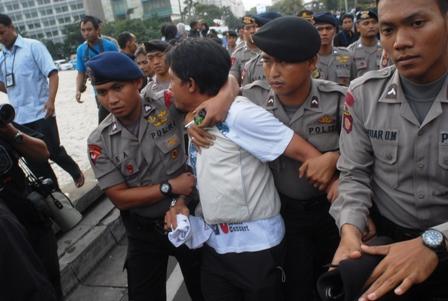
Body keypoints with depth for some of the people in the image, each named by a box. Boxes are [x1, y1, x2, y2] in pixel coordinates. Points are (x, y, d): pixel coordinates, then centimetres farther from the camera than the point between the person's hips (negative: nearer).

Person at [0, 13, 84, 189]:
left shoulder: (33, 46, -2)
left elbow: (52, 73, -10)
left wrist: (51, 99, -22)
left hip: (40, 113, -6)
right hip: (18, 117, 6)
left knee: (54, 152, -2)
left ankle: (76, 173, 25)